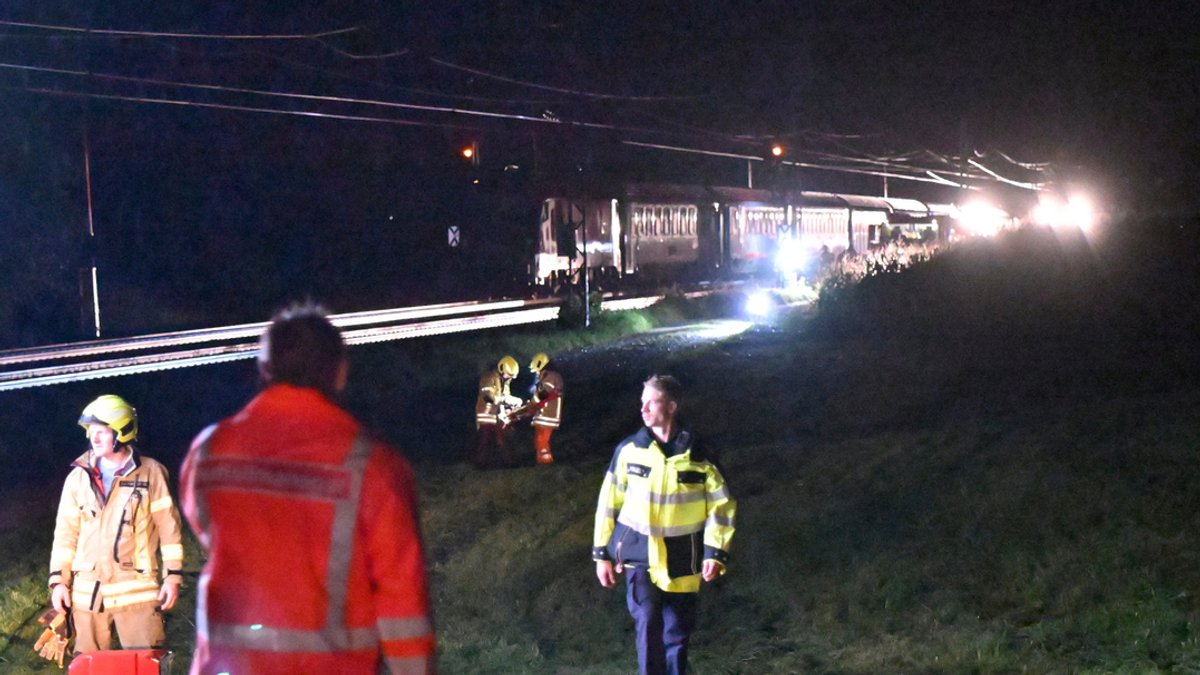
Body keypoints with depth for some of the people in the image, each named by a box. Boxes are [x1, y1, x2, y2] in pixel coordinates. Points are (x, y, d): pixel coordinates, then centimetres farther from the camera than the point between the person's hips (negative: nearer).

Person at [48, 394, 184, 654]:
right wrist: (58, 579, 6)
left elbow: (169, 526, 1)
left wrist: (173, 575, -2)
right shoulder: (79, 477, 7)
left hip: (136, 590, -3)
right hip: (88, 591, 3)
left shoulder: (150, 473, -1)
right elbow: (66, 531, 10)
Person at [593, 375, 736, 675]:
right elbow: (608, 502, 4)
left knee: (678, 632, 9)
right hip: (639, 553, -1)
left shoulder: (697, 456, -4)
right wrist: (602, 553, 3)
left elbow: (722, 505, 0)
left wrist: (715, 552, -11)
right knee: (647, 622, -18)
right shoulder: (629, 450, -3)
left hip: (681, 559, 1)